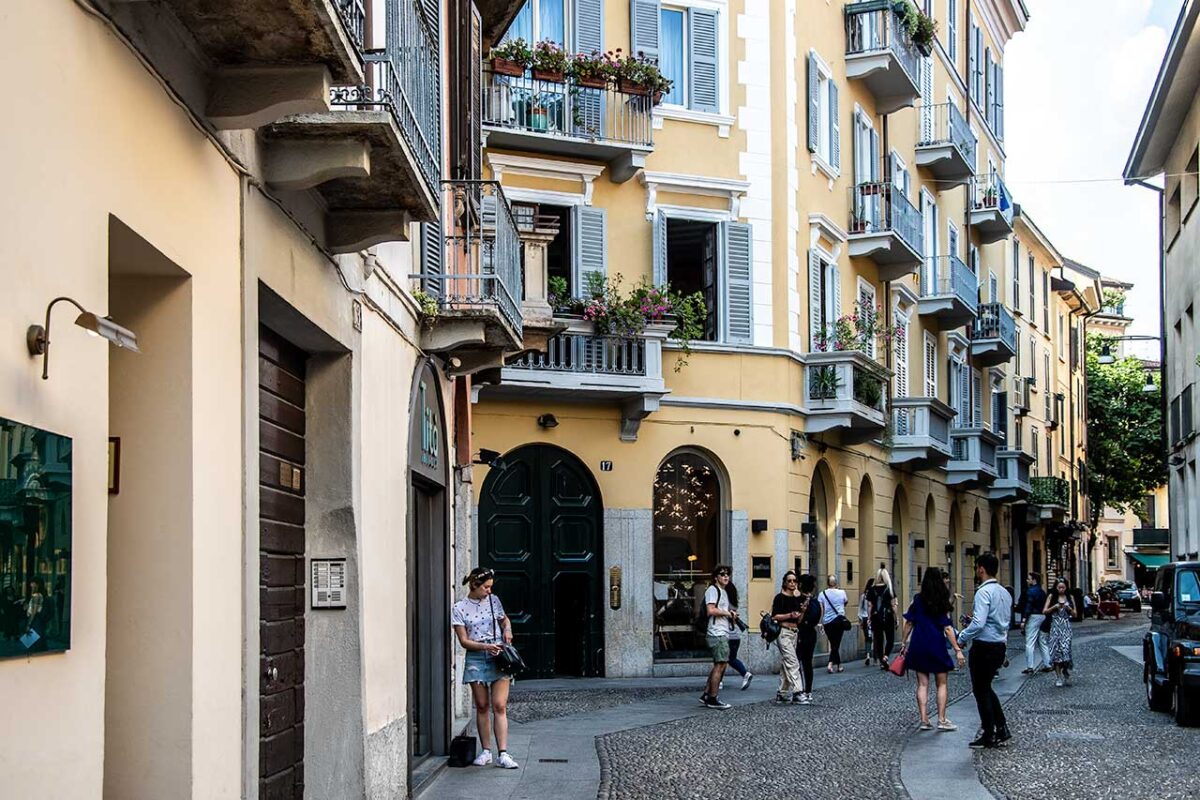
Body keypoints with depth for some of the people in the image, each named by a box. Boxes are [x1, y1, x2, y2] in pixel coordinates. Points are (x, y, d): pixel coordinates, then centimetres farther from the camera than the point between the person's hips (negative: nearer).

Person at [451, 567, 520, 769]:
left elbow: (504, 620, 26)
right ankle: (486, 751, 14)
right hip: (476, 659, -1)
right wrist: (486, 647, -18)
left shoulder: (494, 601, 7)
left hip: (498, 656, 1)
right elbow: (464, 641, -4)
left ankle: (503, 754, -10)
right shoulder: (459, 608, -1)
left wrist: (507, 630, 3)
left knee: (499, 706, -6)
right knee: (482, 707, 4)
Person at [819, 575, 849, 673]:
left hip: (827, 622, 1)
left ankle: (839, 666, 15)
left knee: (833, 644, 13)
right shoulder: (842, 593, 1)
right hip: (839, 620, -1)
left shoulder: (822, 594, -1)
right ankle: (830, 664, -15)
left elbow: (821, 610, -4)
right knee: (836, 644, 0)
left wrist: (821, 623, 2)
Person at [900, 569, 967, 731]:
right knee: (942, 684, 9)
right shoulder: (943, 603, -6)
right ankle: (941, 720, 4)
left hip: (918, 646, 2)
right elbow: (947, 629, -11)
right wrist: (957, 650, -9)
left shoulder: (917, 600, -1)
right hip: (937, 646, -2)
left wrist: (904, 643, 9)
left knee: (922, 684, 7)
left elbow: (908, 623, 0)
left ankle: (924, 720, 4)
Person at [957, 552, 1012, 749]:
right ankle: (1001, 730, 19)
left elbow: (978, 623, -26)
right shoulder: (1004, 593, 11)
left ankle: (988, 735, 9)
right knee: (986, 688, 21)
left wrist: (962, 638, -12)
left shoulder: (984, 592, -18)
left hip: (984, 646, -9)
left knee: (981, 691, 3)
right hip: (1000, 645, 9)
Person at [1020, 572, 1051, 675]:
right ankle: (1047, 665, 17)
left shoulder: (1031, 591, -11)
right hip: (1043, 616, 9)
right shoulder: (1042, 591, 15)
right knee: (1042, 642, 15)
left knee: (1030, 642, -9)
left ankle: (1030, 667, -13)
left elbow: (1028, 606, -17)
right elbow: (1045, 606, 17)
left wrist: (1024, 619, -17)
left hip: (1033, 616, -9)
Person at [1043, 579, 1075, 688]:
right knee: (1056, 649, -6)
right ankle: (1058, 677, -3)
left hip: (1066, 627, 1)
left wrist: (1069, 609, -8)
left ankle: (1066, 673, 7)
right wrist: (1055, 607, -12)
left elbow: (1074, 614, 11)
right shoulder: (1052, 597, 5)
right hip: (1055, 626, -1)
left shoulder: (1070, 597, 9)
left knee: (1066, 648, -11)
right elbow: (1044, 611, 1)